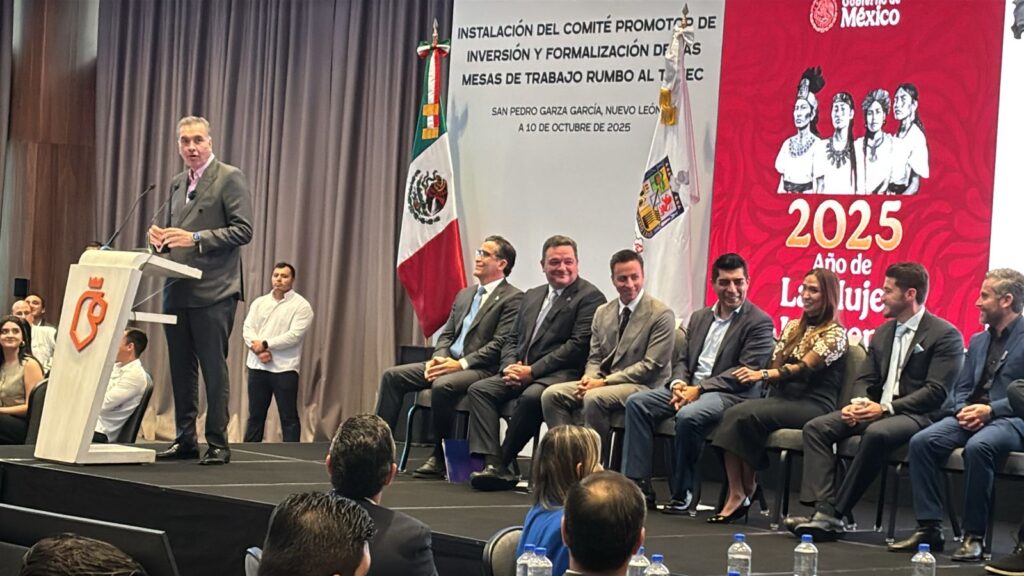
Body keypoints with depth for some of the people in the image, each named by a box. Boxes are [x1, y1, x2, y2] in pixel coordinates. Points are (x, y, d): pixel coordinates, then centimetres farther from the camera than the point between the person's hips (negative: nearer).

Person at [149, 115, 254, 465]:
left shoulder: (229, 178, -4)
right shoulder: (177, 184, 18)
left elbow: (243, 230, -11)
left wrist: (195, 238, -19)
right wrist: (162, 238, 2)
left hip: (213, 292, -7)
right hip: (177, 291, 7)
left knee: (214, 368, -4)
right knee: (181, 370, 9)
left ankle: (218, 443, 1)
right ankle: (184, 439, 17)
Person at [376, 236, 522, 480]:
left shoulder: (512, 298, -5)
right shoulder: (464, 294, 21)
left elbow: (500, 345, -14)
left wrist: (460, 364, -20)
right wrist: (439, 358, -3)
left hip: (480, 369, -8)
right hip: (448, 362, 8)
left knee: (442, 385, -36)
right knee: (392, 376, -7)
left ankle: (440, 457, -21)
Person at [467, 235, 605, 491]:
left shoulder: (590, 297, -3)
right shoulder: (531, 296, 22)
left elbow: (578, 345, -13)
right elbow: (513, 339, 22)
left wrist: (532, 371, -15)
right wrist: (510, 366, -2)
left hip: (560, 374, -7)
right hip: (522, 372, 8)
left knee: (532, 396, -36)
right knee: (479, 389, -13)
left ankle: (503, 460, -18)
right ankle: (492, 463, -24)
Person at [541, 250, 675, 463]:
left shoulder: (661, 315, -7)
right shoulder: (602, 313, 14)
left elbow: (650, 366, -13)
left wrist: (605, 382, -17)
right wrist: (590, 378, -8)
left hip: (643, 386, -6)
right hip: (602, 383, 7)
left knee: (594, 398, -34)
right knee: (552, 394, -14)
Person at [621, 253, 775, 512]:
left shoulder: (760, 322, -4)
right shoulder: (699, 318, 19)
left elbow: (747, 373, -13)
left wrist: (700, 389, -18)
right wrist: (678, 383, -5)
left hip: (730, 394, -7)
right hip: (688, 386, 7)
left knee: (688, 416, -35)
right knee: (637, 402, -12)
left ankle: (682, 493, -20)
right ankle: (638, 484, -15)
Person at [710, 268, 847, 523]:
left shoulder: (835, 333, -1)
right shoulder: (793, 327, 22)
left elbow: (805, 367, -14)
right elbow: (776, 363, 16)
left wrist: (763, 374, -27)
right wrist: (761, 375, -7)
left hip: (813, 404, -6)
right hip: (782, 397, 6)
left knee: (748, 416, -30)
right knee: (732, 414, -25)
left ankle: (747, 489, -14)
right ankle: (736, 495, -30)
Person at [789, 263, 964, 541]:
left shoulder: (945, 335, -6)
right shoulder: (883, 332, 19)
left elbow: (936, 392, -15)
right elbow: (865, 380, 18)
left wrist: (886, 408, -22)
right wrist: (857, 404, -6)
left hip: (916, 414, -8)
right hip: (877, 410, 8)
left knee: (876, 433, -38)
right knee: (816, 428, -12)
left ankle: (836, 513, -29)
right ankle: (824, 511, -24)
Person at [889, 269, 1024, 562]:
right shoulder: (978, 341, 22)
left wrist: (989, 410, -20)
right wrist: (962, 410, -3)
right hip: (971, 416, 7)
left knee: (977, 447, -38)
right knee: (921, 441, -20)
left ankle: (974, 536, -27)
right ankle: (929, 529, -16)